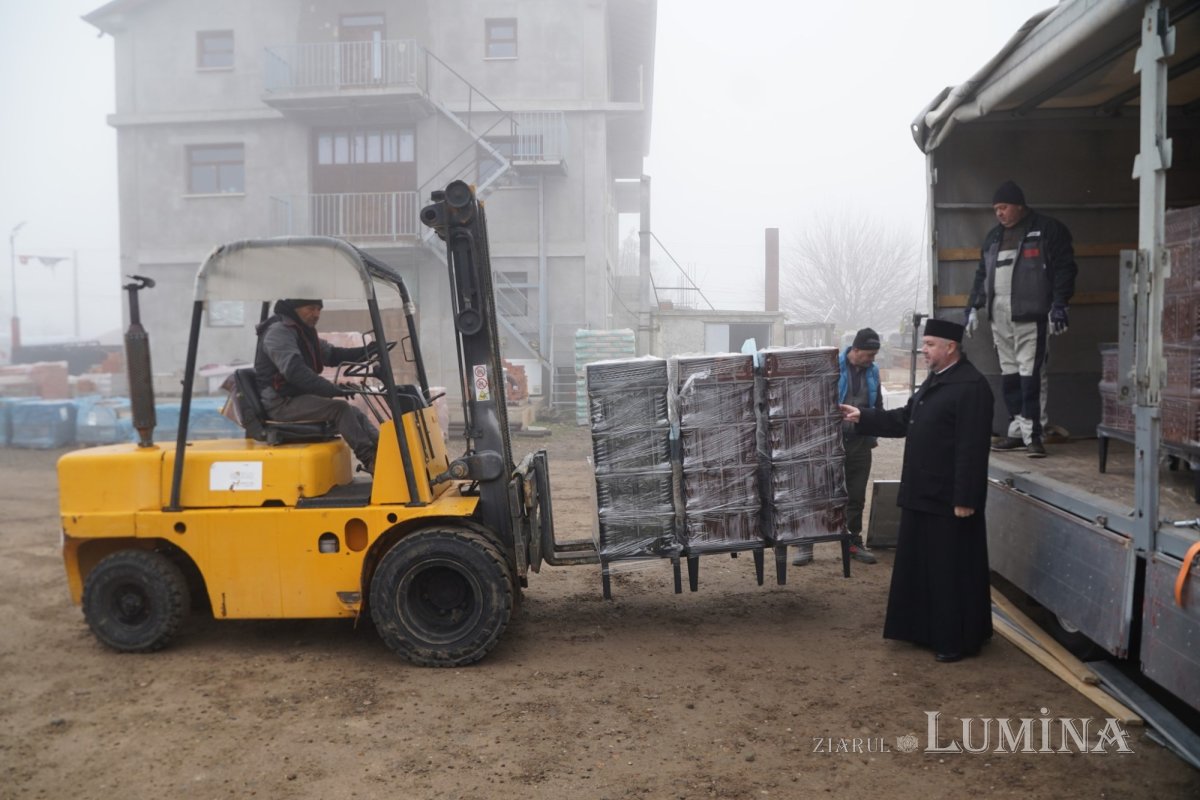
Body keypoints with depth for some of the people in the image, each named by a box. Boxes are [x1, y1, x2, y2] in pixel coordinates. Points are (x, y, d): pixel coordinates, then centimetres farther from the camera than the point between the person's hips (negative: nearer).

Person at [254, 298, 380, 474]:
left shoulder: (304, 333, 17)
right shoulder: (279, 331, -15)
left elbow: (331, 355, 20)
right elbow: (295, 371, -29)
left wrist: (366, 352, 3)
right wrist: (333, 390, -34)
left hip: (299, 397, 10)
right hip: (282, 403, -10)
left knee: (355, 413, 2)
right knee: (340, 408, -24)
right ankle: (370, 460, -24)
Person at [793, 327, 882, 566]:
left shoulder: (872, 371, 6)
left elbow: (878, 407, 17)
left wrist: (873, 434, 12)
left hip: (859, 443, 4)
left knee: (857, 496, 11)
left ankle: (854, 542, 24)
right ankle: (806, 544, 8)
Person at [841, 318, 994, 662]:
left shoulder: (971, 386, -19)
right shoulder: (934, 380, 12)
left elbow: (972, 448, -22)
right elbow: (904, 419, 17)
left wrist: (965, 498, -22)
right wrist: (863, 417, 9)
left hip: (949, 498, -10)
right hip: (924, 493, 10)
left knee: (951, 571, 2)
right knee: (920, 566, 17)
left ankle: (956, 640, 15)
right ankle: (926, 629, 30)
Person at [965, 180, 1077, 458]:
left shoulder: (1048, 229, 0)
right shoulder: (994, 236, 20)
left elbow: (1064, 268, -4)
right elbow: (982, 274, 24)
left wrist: (1059, 304, -12)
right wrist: (973, 307, 18)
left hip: (1031, 317, -6)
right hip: (1000, 317, 6)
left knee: (1031, 375, -10)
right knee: (1009, 375, 8)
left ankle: (1033, 434, -7)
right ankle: (1016, 430, 15)